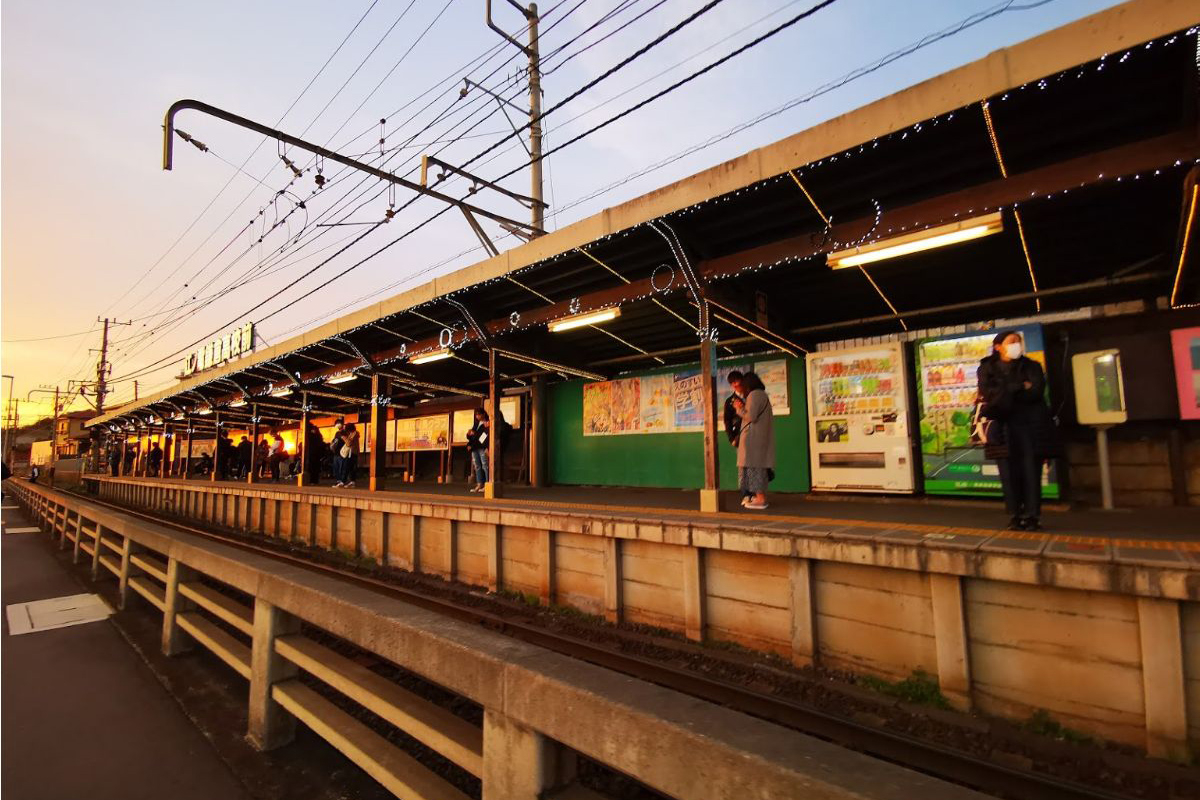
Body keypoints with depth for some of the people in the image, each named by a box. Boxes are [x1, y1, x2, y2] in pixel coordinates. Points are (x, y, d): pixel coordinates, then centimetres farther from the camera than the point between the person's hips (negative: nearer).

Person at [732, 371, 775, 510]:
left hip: (753, 437, -10)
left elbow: (751, 417, -18)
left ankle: (760, 499, -5)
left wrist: (739, 409, -4)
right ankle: (761, 496, 15)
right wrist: (743, 408, 12)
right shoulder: (762, 394, 19)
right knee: (759, 465, 11)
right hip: (761, 437, 10)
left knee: (754, 465, -6)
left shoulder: (754, 394, -11)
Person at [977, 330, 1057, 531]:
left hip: (1031, 426, 1)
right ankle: (1014, 516, 3)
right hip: (1002, 427, -1)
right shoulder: (987, 369, 9)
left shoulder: (1031, 367, 11)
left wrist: (1004, 395, -7)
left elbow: (1036, 392, -6)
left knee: (1031, 472, -4)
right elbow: (989, 394, -8)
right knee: (1009, 473, -3)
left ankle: (1032, 516, 3)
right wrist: (1020, 388, -8)